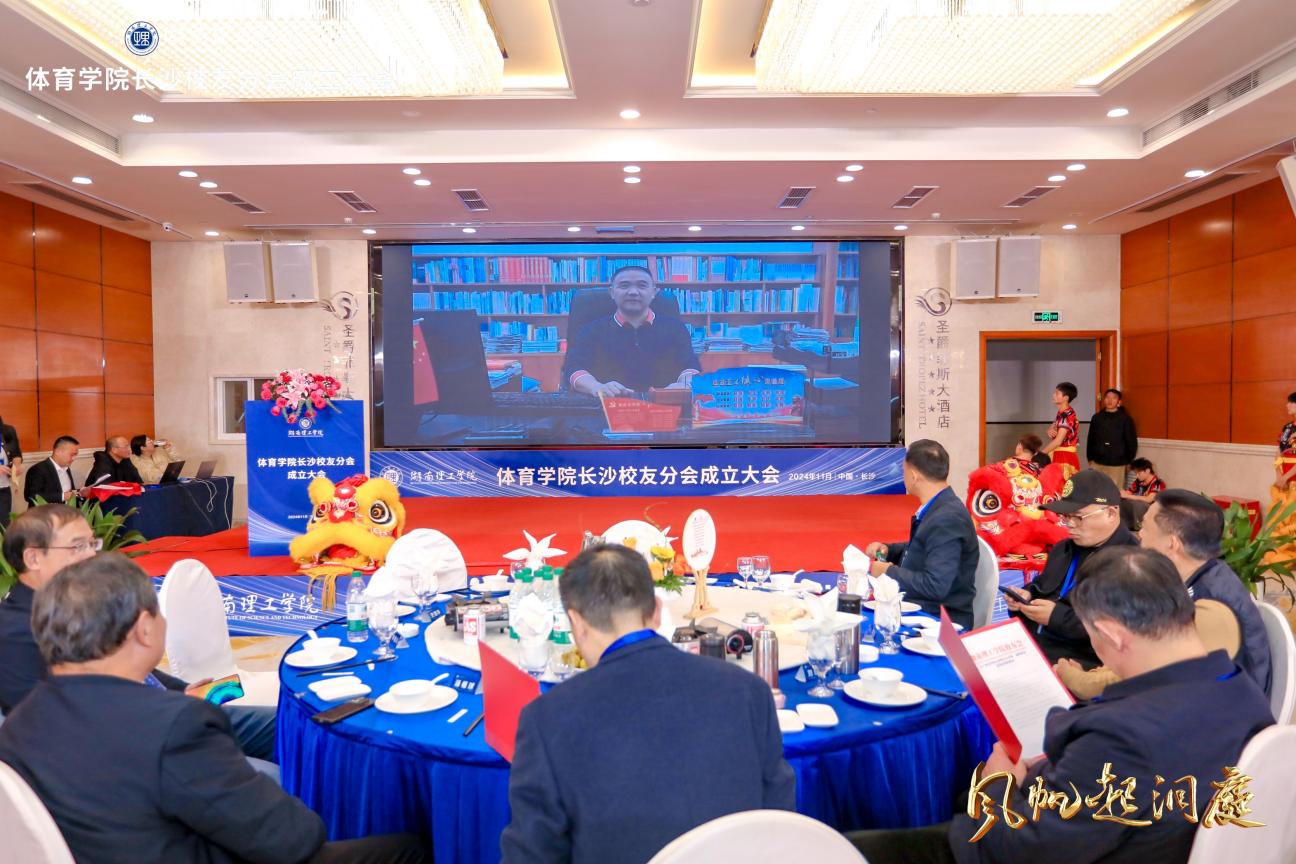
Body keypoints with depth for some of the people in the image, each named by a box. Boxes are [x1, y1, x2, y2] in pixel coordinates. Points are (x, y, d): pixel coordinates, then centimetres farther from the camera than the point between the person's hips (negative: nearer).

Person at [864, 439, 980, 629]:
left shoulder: (947, 519, -23)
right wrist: (887, 550, 5)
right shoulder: (938, 507, 5)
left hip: (941, 621, -8)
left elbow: (935, 586, -27)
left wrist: (889, 571, -15)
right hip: (920, 607, 8)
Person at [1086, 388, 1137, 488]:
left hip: (1117, 465, -3)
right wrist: (1090, 458, 12)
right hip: (1097, 463, 3)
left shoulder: (1125, 419, -1)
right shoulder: (1097, 418, 7)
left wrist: (1127, 460, 6)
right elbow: (1090, 440, 12)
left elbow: (1132, 442, 2)